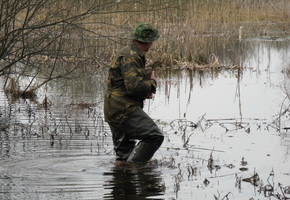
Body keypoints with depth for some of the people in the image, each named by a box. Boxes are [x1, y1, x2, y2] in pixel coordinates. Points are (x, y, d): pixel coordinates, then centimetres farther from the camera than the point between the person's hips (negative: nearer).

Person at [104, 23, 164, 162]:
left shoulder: (127, 53, 19)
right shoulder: (130, 57, -15)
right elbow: (134, 86, -26)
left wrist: (145, 91, 11)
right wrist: (152, 83, -7)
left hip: (114, 111, 11)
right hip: (124, 109, -11)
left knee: (123, 152, 16)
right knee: (155, 136, -16)